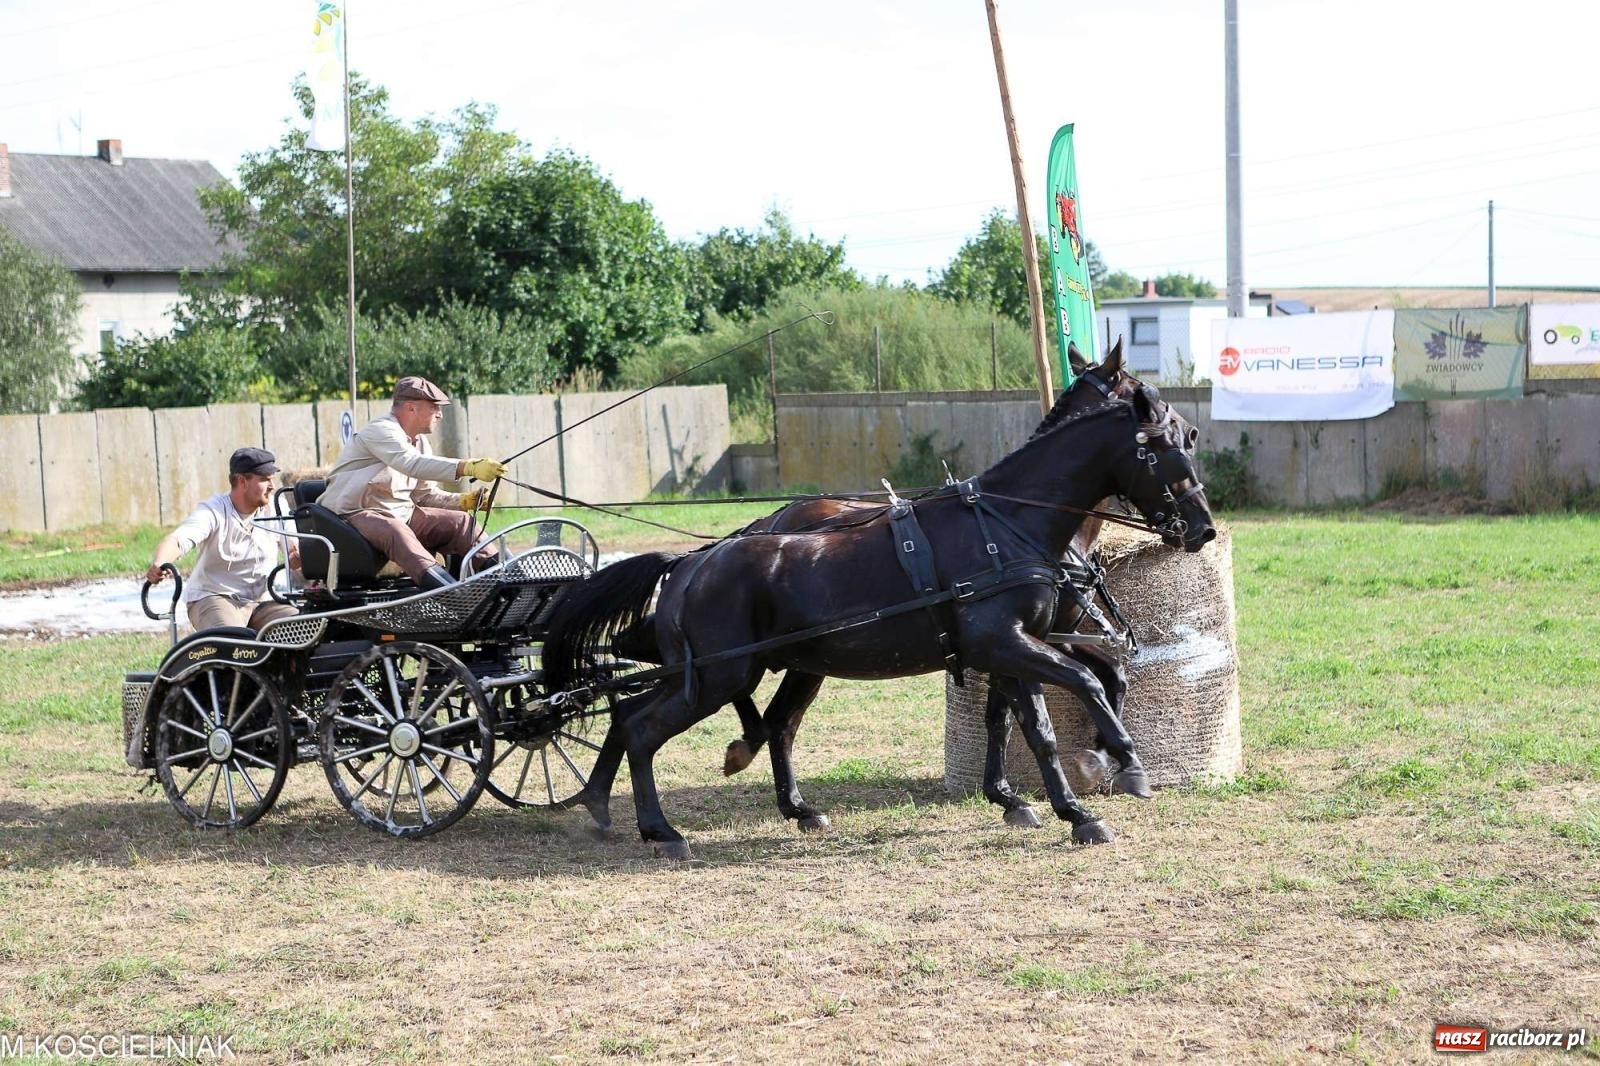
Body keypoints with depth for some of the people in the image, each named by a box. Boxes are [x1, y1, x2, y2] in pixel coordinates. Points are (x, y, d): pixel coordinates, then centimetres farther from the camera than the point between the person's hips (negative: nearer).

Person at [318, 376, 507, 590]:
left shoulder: (419, 442, 16)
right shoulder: (381, 430, -16)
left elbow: (424, 493, 18)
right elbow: (413, 464, -34)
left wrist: (463, 500, -1)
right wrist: (469, 468, -42)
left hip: (401, 514, 9)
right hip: (357, 514, -9)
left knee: (461, 521, -4)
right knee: (396, 532, -39)